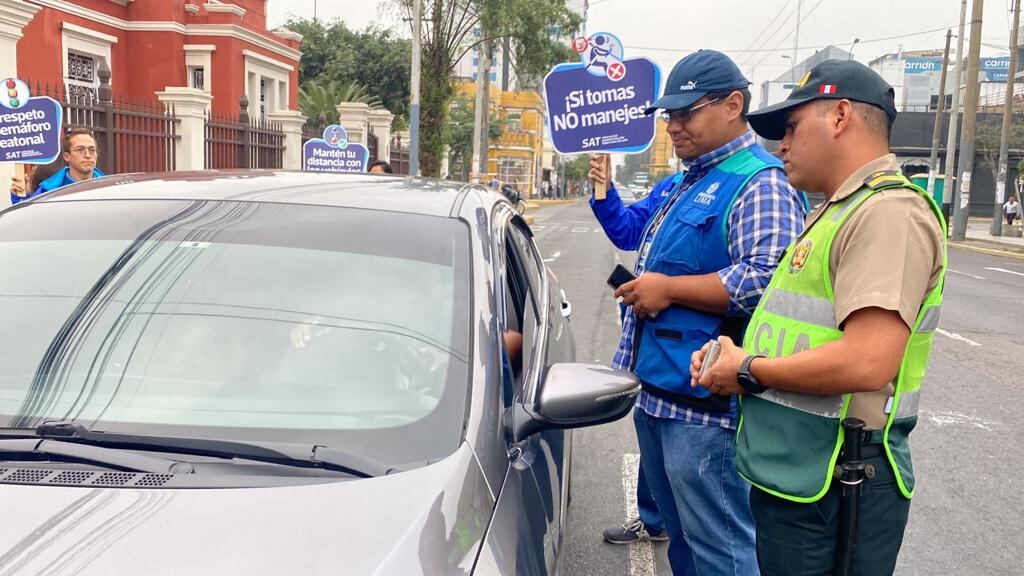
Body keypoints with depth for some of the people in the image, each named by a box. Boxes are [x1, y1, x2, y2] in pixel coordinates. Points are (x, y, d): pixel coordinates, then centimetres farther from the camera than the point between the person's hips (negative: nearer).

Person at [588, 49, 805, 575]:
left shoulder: (760, 185, -13)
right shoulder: (684, 183, 18)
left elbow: (766, 280, -27)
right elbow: (631, 231, 32)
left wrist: (669, 289, -22)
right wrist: (603, 192, 13)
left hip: (704, 404, -10)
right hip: (655, 390, 10)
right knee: (679, 531, 23)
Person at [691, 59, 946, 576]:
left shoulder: (889, 211, -18)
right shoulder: (835, 211, 16)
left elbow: (867, 363, -29)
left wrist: (748, 370, -16)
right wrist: (731, 354, 4)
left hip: (828, 494, -9)